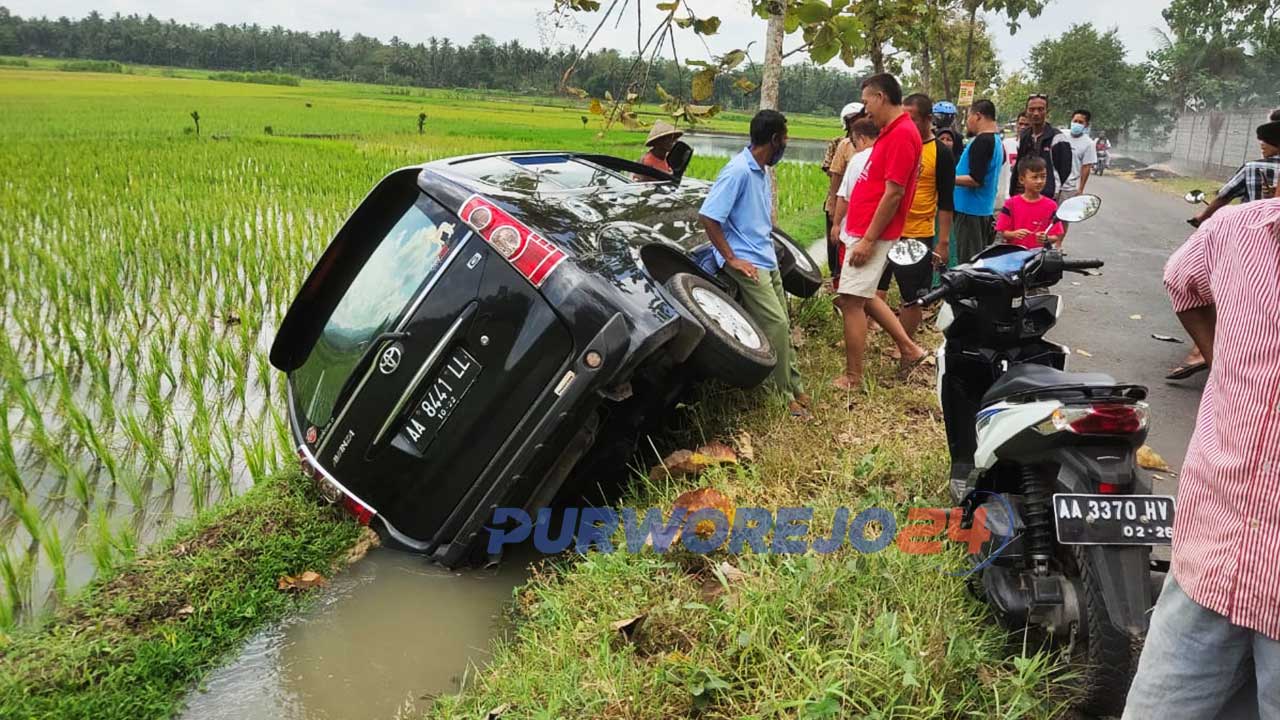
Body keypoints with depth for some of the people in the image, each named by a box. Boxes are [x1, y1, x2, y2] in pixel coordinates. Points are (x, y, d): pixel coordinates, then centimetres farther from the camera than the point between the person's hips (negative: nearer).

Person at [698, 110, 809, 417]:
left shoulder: (761, 171, 9)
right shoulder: (738, 171, -18)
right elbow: (707, 216, -21)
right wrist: (732, 259, -17)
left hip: (767, 260, 9)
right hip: (747, 262, -9)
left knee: (781, 324, 11)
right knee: (776, 324, -10)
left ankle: (793, 388, 20)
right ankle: (786, 395, 1)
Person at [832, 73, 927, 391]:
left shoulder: (902, 135, -17)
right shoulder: (892, 132, 14)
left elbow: (893, 194, -21)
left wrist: (868, 240, -21)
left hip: (871, 234, -10)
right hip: (862, 230, 10)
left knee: (851, 301, -4)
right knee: (863, 297, 19)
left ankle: (852, 379, 5)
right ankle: (909, 349, 28)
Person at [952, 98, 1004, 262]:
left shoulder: (982, 141, -16)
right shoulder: (997, 142, 15)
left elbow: (975, 180, -22)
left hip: (970, 210, -10)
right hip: (986, 210, 10)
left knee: (967, 261, -7)